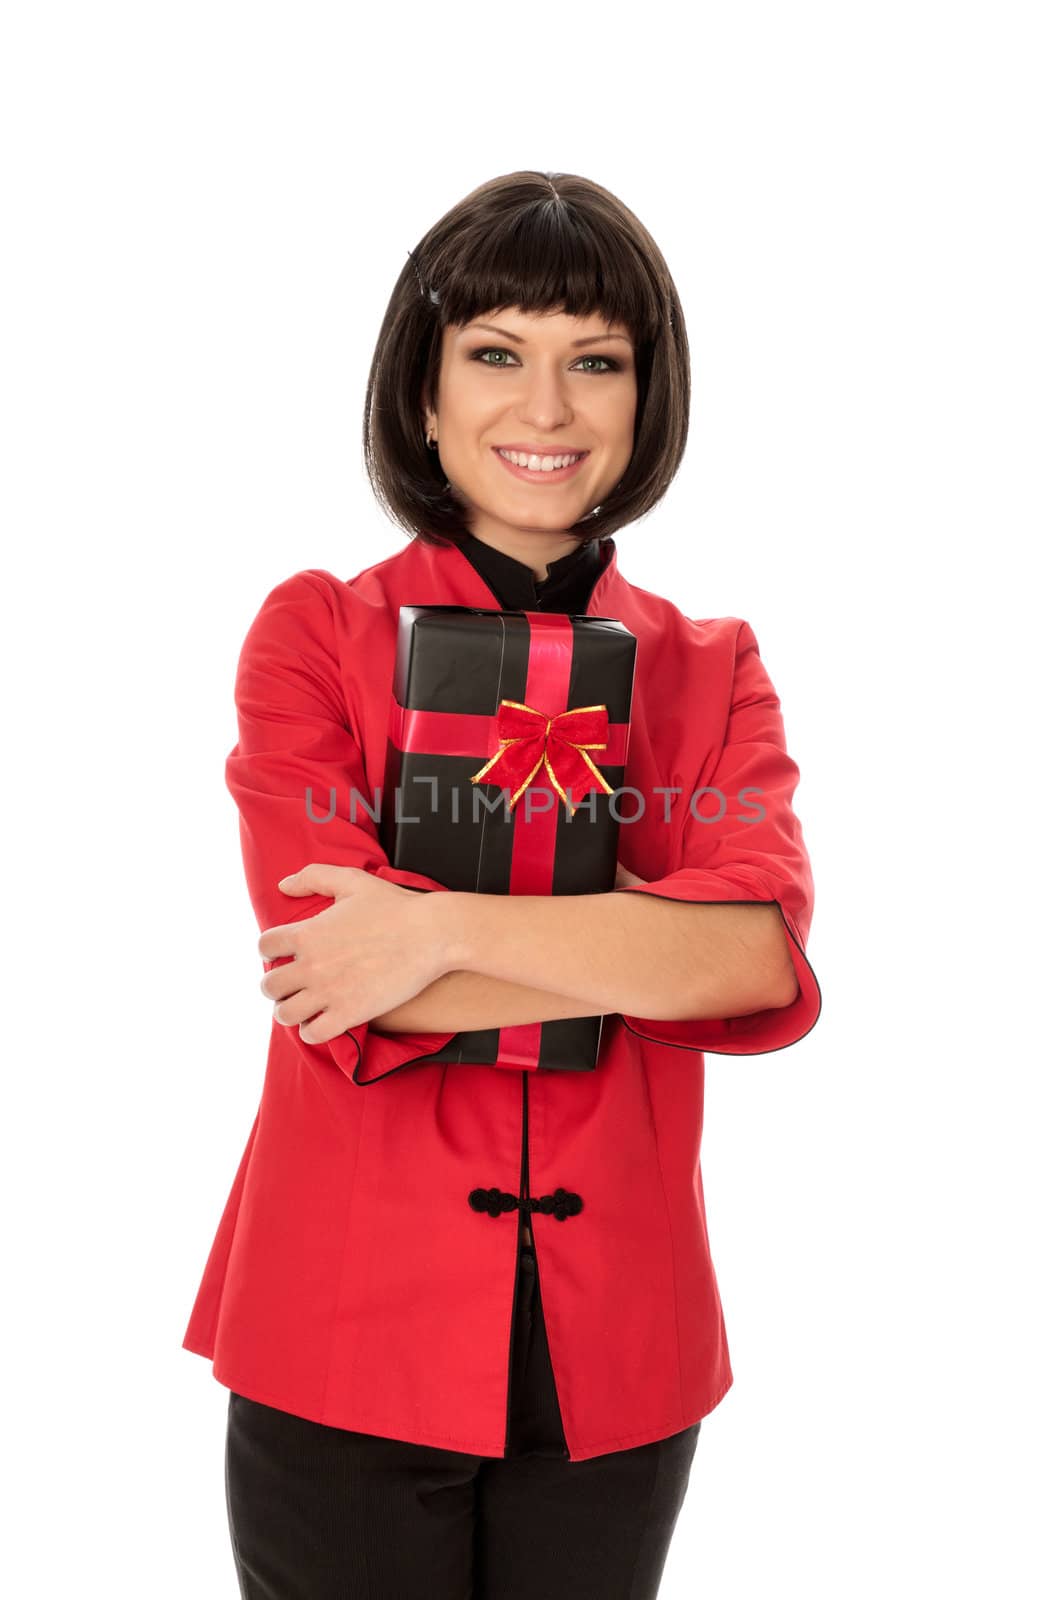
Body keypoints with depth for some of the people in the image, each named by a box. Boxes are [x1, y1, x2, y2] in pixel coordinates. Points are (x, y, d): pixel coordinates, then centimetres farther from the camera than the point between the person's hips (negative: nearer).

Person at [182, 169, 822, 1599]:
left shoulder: (712, 672, 3)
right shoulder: (315, 634, -4)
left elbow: (770, 959, -15)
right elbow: (338, 975, -17)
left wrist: (446, 925, -22)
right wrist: (660, 935, -16)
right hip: (351, 1337, -2)